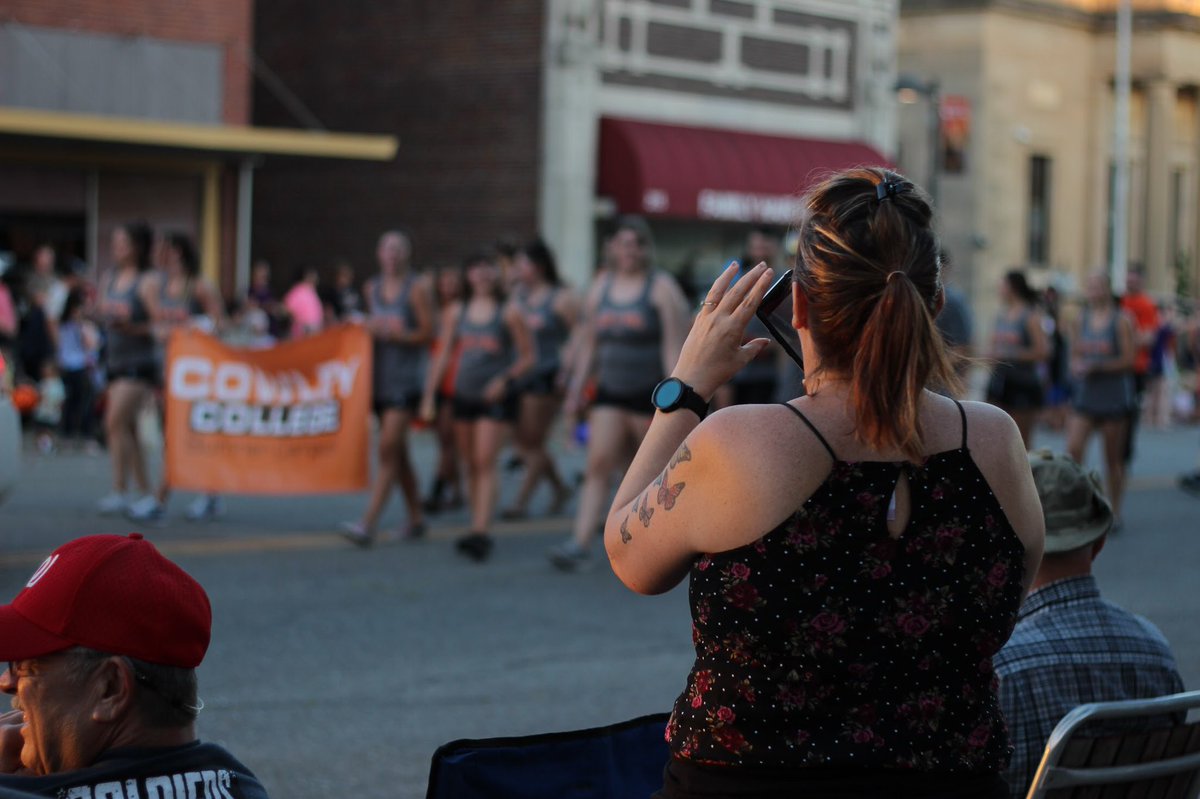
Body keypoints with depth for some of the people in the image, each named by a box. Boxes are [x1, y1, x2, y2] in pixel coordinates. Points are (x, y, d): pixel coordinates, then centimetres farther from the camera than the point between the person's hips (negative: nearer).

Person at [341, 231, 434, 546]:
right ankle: (416, 518, 23)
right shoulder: (372, 289, 13)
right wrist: (369, 328, 0)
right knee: (398, 452, 12)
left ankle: (368, 524, -18)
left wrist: (398, 334, -20)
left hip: (405, 378, -6)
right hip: (379, 376, 6)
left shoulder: (417, 289, -3)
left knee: (389, 449, -12)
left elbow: (428, 333, -6)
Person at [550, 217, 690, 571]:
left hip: (650, 395, -4)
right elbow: (589, 343, 14)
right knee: (598, 463, -8)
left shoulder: (662, 289, -6)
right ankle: (581, 544, -15)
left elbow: (674, 346, -12)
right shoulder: (600, 286, 9)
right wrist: (576, 390, 11)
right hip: (611, 393, 4)